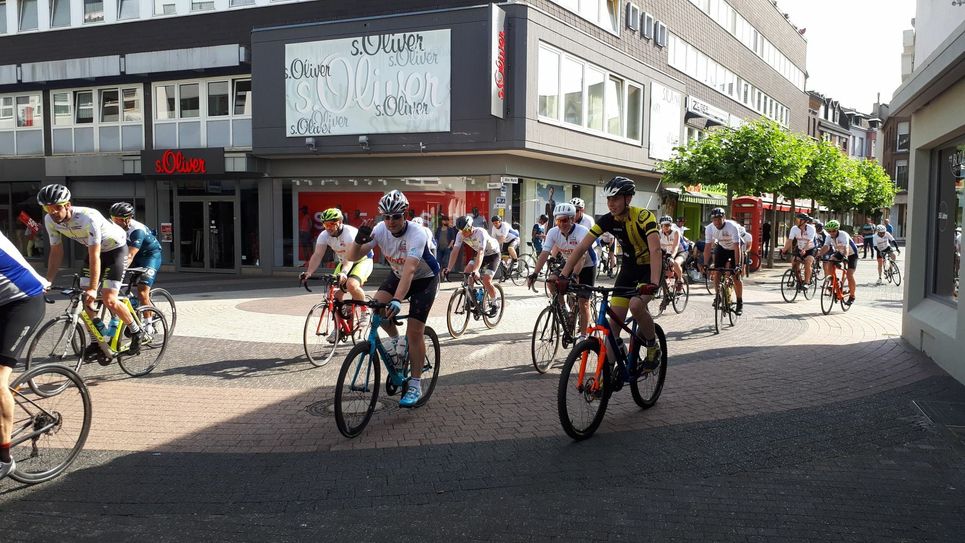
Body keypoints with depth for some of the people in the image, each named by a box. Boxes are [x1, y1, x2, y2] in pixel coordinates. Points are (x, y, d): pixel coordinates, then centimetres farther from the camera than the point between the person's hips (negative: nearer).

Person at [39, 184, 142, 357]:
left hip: (115, 248, -7)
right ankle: (96, 341, 12)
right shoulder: (50, 220, -15)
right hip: (95, 250, 7)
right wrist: (48, 282, -13)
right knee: (86, 299, -2)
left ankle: (136, 331, 6)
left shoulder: (88, 217, -35)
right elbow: (56, 251, -5)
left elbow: (95, 256, -36)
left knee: (109, 300, -15)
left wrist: (93, 289, -39)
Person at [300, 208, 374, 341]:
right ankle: (339, 328, 6)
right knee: (335, 293, -10)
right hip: (343, 262, 6)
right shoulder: (324, 235, -14)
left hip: (362, 260, -6)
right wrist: (308, 273, -39)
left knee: (351, 285, -33)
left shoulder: (350, 233, -31)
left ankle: (365, 313, -8)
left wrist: (344, 273, -59)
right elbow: (317, 255, -23)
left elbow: (351, 257, -42)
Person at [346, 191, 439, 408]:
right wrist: (358, 240, -44)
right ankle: (395, 340, 7)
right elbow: (352, 257, -22)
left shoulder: (416, 234, -34)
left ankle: (415, 386, -2)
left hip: (424, 279, -5)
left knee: (415, 331, -13)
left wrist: (397, 300, -58)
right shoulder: (380, 230, -19)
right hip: (398, 275, 5)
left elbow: (409, 270, -47)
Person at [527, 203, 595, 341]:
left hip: (586, 267, -5)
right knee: (551, 281, -20)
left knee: (583, 303, -9)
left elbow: (581, 256, -43)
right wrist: (534, 274, -37)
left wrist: (574, 275, -57)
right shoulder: (553, 232, -17)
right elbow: (545, 253, -25)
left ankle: (583, 336, 4)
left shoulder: (582, 232, -31)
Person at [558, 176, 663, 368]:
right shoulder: (607, 220, -13)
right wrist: (564, 276, -27)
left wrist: (653, 283, -54)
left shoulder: (643, 217, -27)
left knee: (636, 305, -30)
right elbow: (581, 247, -16)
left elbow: (655, 250, -40)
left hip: (650, 268, -5)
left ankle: (653, 347, -4)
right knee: (614, 319, -6)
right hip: (629, 268, 5)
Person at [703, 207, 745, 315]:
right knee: (716, 273, -11)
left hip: (735, 249, -4)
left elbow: (737, 247, -36)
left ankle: (740, 303, 5)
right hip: (721, 248, 4)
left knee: (736, 277, -9)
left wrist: (737, 265, -42)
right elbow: (707, 247, -19)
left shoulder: (732, 227, -34)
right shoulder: (709, 228, -21)